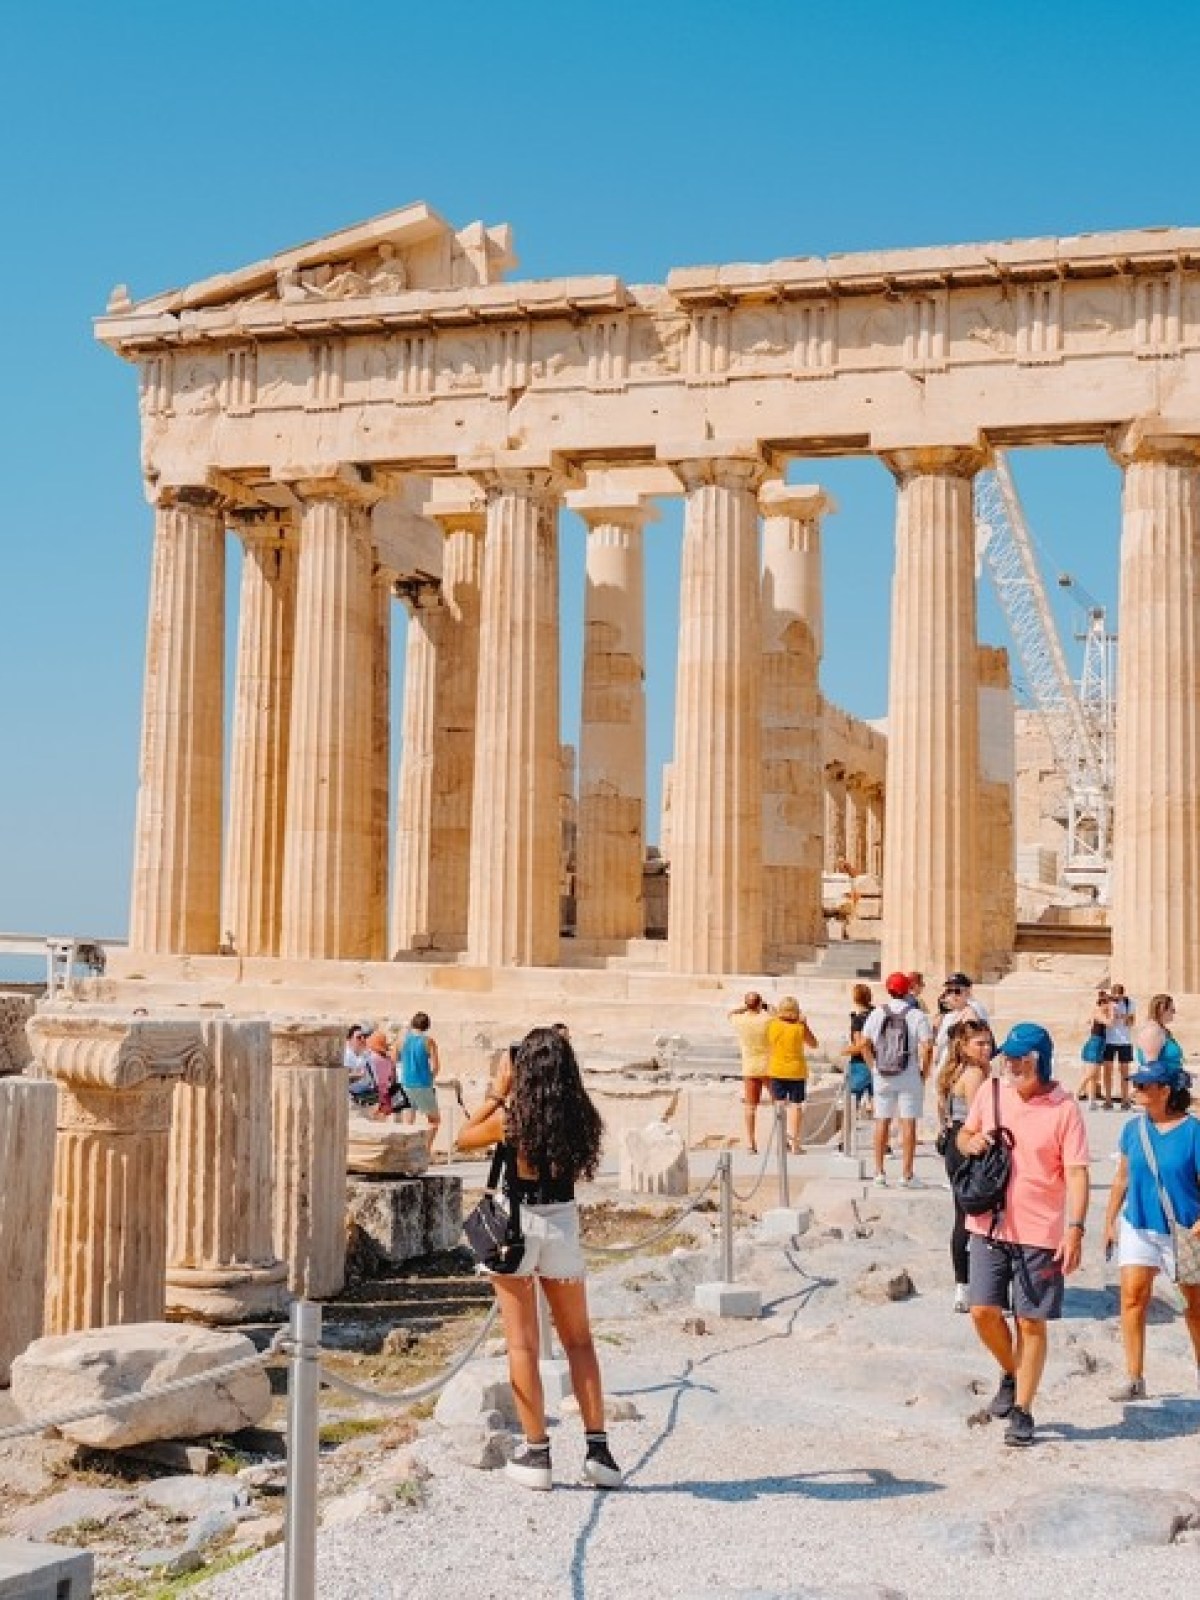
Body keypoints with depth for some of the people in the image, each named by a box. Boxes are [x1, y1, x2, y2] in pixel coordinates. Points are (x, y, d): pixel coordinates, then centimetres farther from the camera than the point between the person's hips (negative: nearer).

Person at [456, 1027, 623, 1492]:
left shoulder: (511, 1116, -13)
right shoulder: (580, 1117, -5)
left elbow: (464, 1138, 3)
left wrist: (497, 1091, 5)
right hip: (562, 1222, 3)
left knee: (523, 1344, 6)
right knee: (579, 1340, 14)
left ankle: (536, 1454, 8)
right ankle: (598, 1450, 10)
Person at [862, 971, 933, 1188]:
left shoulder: (877, 1013, 3)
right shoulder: (917, 1015, -6)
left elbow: (865, 1043, 0)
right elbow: (927, 1047, -13)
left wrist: (874, 1066, 8)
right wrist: (924, 1072, -2)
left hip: (882, 1076, 3)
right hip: (909, 1076, -3)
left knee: (882, 1122, 10)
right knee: (908, 1123, 1)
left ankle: (879, 1172, 13)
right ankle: (906, 1174, 2)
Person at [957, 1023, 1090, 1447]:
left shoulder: (1063, 1108, -9)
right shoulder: (990, 1092, 4)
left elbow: (1077, 1173, -11)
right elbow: (965, 1134, 20)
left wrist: (1075, 1229, -20)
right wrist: (970, 1142, -4)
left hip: (1039, 1232, -4)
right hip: (989, 1224, 4)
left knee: (1030, 1322, 2)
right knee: (984, 1311, 1)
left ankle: (1022, 1411, 15)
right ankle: (1010, 1374, 30)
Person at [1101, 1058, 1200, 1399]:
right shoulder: (1133, 1128, 2)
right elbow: (1122, 1178, 11)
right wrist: (1110, 1221, 11)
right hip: (1138, 1227, 3)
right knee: (1133, 1296, -7)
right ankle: (1134, 1379, -3)